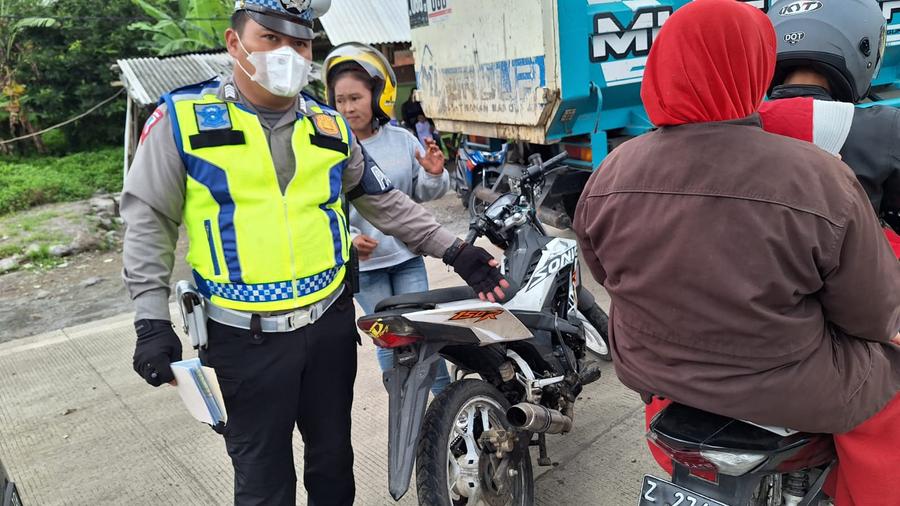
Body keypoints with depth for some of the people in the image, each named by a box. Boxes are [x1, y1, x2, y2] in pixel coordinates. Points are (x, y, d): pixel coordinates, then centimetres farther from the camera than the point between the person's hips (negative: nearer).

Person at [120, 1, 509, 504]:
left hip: (331, 323, 4)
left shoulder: (329, 125, 6)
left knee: (333, 456, 20)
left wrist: (455, 251, 4)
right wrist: (152, 321, -9)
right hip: (247, 337, -3)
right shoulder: (183, 117, -5)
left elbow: (386, 202, 11)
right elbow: (148, 219, -2)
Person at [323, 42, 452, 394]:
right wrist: (349, 238, -26)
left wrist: (434, 175, -14)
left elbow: (423, 194, 7)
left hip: (407, 256, 2)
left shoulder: (402, 139, -1)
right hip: (363, 263, -2)